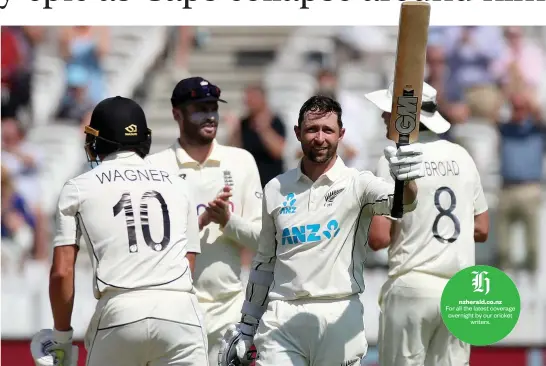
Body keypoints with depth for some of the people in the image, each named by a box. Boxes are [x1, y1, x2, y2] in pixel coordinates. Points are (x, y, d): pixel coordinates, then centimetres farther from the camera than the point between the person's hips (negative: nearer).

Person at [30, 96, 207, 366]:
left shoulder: (79, 188, 12)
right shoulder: (176, 184, 21)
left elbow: (61, 272, 5)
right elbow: (188, 264, 16)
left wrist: (61, 335, 15)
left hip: (119, 313, -1)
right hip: (180, 310, 1)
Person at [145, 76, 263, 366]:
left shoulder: (241, 162, 10)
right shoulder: (155, 167, 0)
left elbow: (261, 236, 8)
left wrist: (228, 220, -11)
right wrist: (202, 220, -16)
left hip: (228, 307, 3)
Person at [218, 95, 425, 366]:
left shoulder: (356, 184, 0)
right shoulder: (276, 189, 11)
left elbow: (401, 202, -22)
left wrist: (406, 179, -46)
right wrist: (247, 323, 19)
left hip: (340, 317, -2)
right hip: (282, 316, 2)